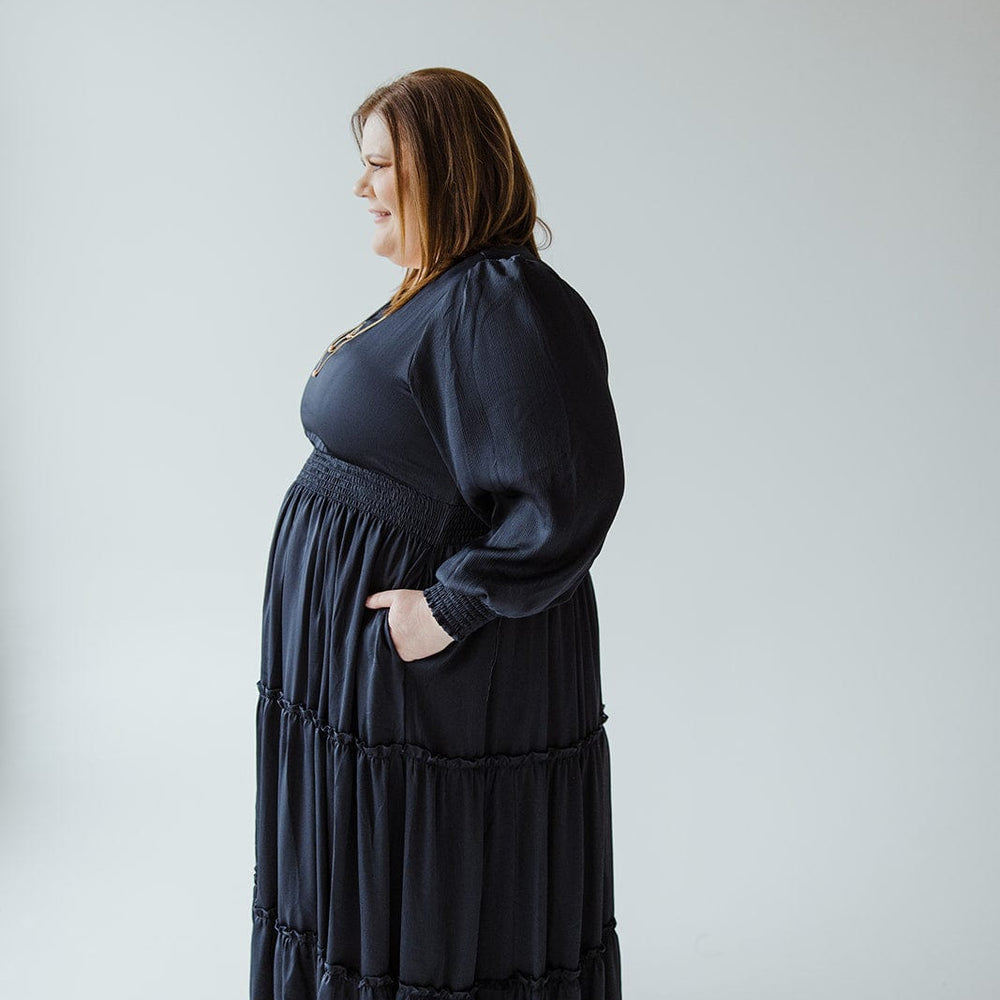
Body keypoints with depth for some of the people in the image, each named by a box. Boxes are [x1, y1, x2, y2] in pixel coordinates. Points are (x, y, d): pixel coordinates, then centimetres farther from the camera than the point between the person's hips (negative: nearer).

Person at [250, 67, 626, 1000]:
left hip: (442, 676, -10)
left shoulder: (504, 303, -23)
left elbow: (568, 497, -31)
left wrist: (450, 607, -25)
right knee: (366, 891, 23)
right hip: (367, 656, 10)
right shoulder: (436, 292, 10)